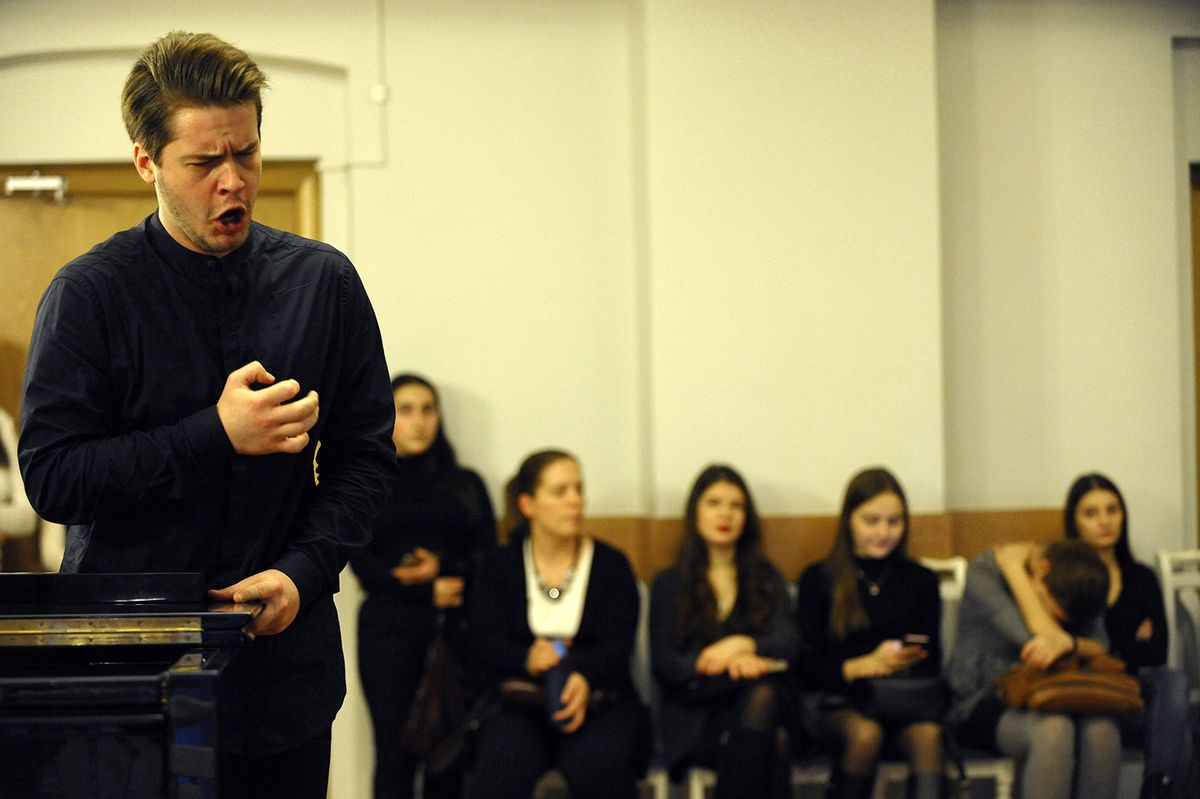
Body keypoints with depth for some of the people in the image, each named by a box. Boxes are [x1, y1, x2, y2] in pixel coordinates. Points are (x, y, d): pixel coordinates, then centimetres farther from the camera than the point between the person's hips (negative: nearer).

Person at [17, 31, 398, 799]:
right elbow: (51, 476, -10)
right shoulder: (90, 294, -4)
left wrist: (302, 572, -8)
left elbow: (366, 455, 7)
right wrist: (216, 436, -17)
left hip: (285, 664, 3)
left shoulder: (322, 282, 5)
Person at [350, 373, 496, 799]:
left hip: (455, 629, 2)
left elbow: (488, 556, 9)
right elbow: (362, 564, 1)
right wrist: (430, 592, -9)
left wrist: (443, 568, -11)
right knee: (395, 752, -9)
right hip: (389, 628, -1)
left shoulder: (465, 484, 16)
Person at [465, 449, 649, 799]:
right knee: (503, 763, -32)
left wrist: (585, 679, -31)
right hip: (520, 706, 0)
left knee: (597, 765, -34)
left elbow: (616, 648, -6)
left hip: (600, 701, 0)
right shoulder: (497, 569, 10)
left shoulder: (611, 566, 7)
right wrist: (528, 659, -28)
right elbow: (486, 645, -4)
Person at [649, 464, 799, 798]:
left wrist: (741, 645, -19)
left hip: (765, 702, 2)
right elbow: (664, 667, 2)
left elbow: (789, 645, 4)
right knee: (774, 745, -36)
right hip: (696, 715, -2)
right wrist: (733, 664, -16)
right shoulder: (669, 584, 15)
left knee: (762, 696, -39)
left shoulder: (767, 579, 20)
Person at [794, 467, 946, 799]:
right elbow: (807, 668, 2)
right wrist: (865, 665, -15)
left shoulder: (921, 581, 17)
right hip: (837, 701, -2)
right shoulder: (819, 580, 9)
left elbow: (932, 660, 12)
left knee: (928, 734, -33)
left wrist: (907, 663, -12)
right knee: (865, 734, -36)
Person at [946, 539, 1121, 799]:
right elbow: (1043, 637, -25)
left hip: (1043, 703, 5)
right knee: (1053, 729, -37)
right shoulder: (983, 572, -15)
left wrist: (1067, 642, -31)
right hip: (983, 703, -4)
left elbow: (1100, 650, -10)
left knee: (1101, 729, -31)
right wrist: (1014, 567, -20)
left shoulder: (1075, 586, 0)